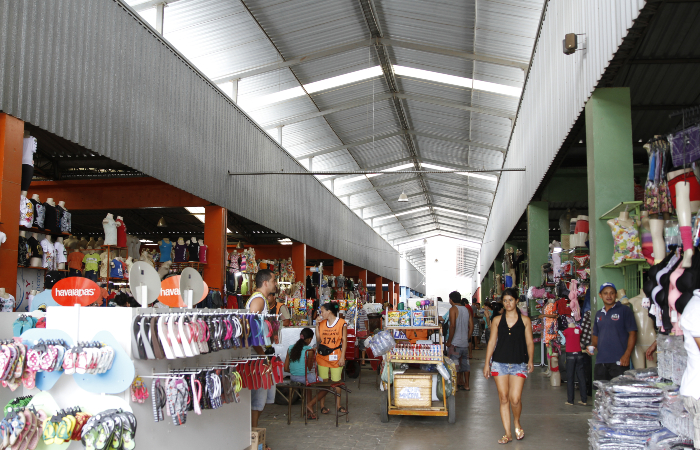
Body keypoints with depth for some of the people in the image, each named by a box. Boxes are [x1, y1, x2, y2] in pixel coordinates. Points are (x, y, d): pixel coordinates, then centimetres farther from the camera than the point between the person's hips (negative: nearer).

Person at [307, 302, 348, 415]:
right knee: (323, 381, 3)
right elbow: (318, 339, 7)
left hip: (336, 357, -3)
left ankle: (338, 405, 17)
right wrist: (317, 325, 2)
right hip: (322, 356, 3)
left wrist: (342, 357, -7)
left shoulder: (342, 323, -3)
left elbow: (344, 341, -3)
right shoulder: (322, 323, 9)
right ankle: (322, 406, 11)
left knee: (336, 382, 4)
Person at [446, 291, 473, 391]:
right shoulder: (466, 309, 11)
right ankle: (466, 385, 19)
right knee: (465, 363, 13)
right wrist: (467, 339, 17)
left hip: (455, 343, -7)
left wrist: (449, 341, -13)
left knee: (454, 365, -1)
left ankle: (456, 385, 1)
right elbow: (471, 326, 11)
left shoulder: (453, 309, -9)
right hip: (465, 343, 7)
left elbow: (452, 326, -18)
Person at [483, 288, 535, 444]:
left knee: (515, 399, -10)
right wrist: (487, 363, 4)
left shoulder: (525, 320, 5)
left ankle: (517, 423, 20)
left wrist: (530, 360, -6)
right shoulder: (497, 320, 8)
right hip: (499, 363, 1)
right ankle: (508, 433, 12)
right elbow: (492, 342, 8)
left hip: (519, 364, -1)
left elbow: (529, 343, 6)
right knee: (503, 398, 2)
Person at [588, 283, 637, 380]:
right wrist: (592, 346, 3)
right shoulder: (598, 314, 18)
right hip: (600, 363, 6)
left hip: (619, 362, -6)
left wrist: (627, 355, -14)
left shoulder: (624, 310, 0)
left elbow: (632, 334, -5)